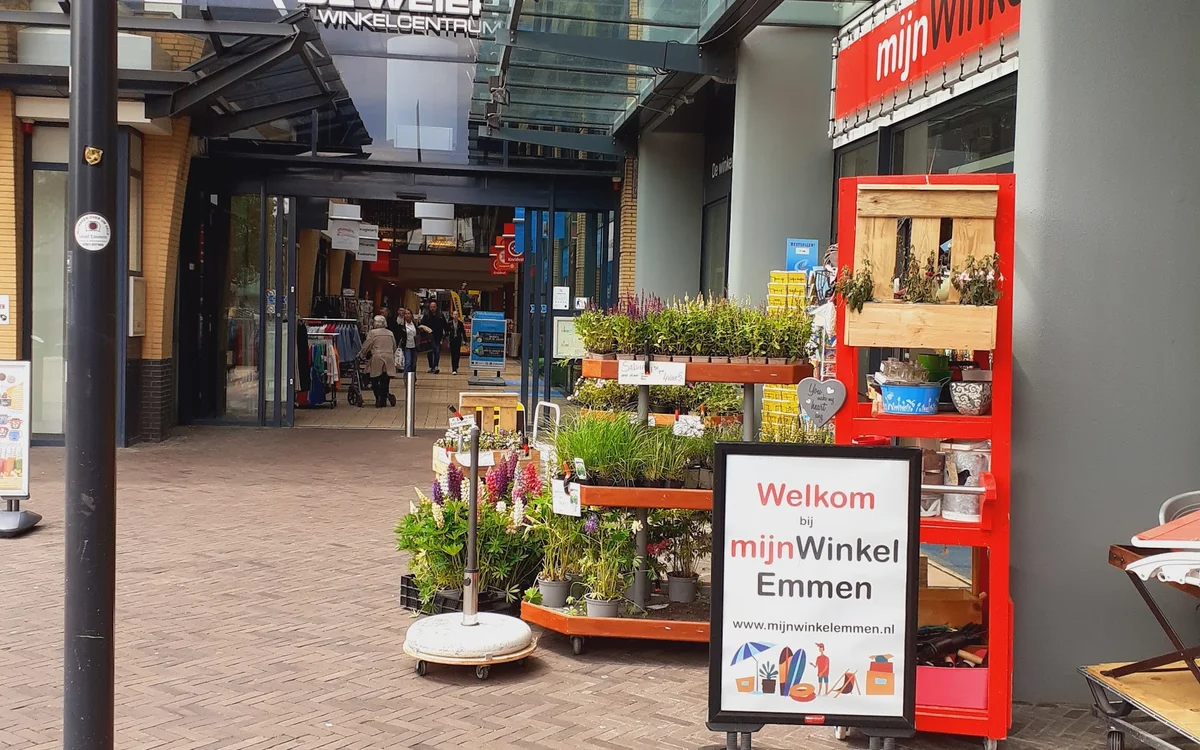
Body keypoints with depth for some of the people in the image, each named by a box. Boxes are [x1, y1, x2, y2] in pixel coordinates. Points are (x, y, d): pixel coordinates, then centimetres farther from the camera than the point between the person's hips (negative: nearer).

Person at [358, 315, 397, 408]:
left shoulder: (373, 333, -4)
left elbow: (366, 346, -2)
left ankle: (378, 398, -11)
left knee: (375, 380, 6)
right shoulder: (390, 333, 11)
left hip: (377, 359, -4)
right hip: (389, 360, 4)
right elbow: (394, 348, 19)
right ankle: (383, 400, 8)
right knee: (385, 381, 8)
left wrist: (361, 355, 13)